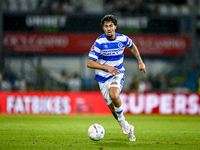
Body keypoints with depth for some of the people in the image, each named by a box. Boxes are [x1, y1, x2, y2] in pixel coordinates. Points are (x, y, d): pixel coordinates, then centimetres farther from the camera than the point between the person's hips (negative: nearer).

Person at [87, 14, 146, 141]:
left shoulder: (123, 39, -8)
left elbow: (132, 46, 17)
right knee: (112, 107, 1)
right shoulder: (99, 42, -17)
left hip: (118, 74, 0)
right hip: (103, 77, 0)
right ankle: (128, 129, 24)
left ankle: (121, 117, -5)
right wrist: (107, 67, -31)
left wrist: (140, 62, 15)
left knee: (113, 95, -32)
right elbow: (90, 63, -20)